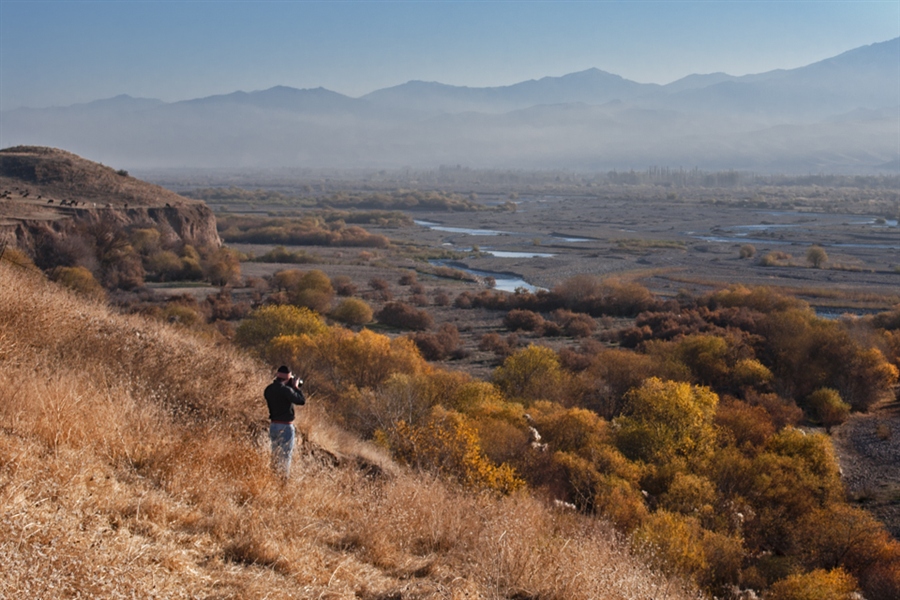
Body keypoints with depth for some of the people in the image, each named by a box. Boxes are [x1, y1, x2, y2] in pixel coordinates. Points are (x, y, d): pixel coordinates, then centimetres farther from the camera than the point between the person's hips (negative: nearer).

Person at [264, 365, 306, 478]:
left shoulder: (268, 389, 3)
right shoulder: (286, 390, -19)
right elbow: (302, 400, -15)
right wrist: (296, 387, -3)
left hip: (273, 425, 7)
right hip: (285, 426, -7)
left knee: (275, 454, 16)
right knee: (286, 455, 0)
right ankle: (284, 477, 0)